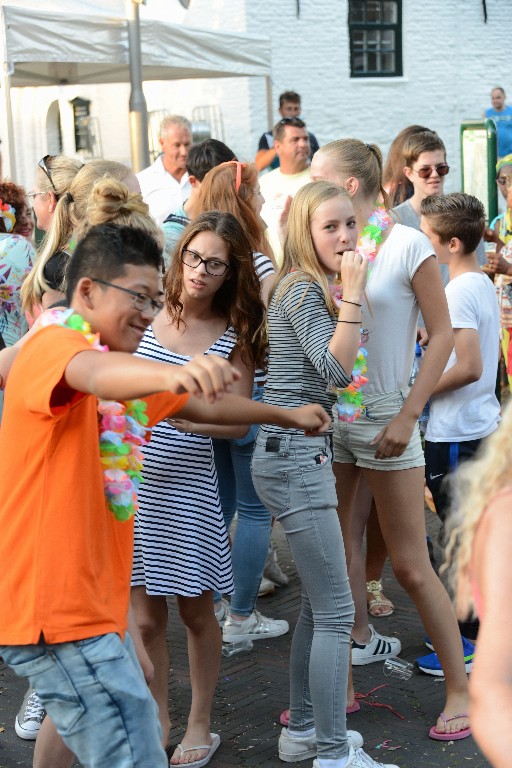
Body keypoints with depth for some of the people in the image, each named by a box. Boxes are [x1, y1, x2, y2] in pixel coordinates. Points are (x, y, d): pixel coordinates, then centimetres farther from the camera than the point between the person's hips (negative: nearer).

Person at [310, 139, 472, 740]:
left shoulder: (406, 245, -9)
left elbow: (442, 335, -9)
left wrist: (407, 416, -13)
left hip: (383, 417, -5)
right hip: (326, 417, 5)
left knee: (410, 566, 0)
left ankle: (460, 689, 16)